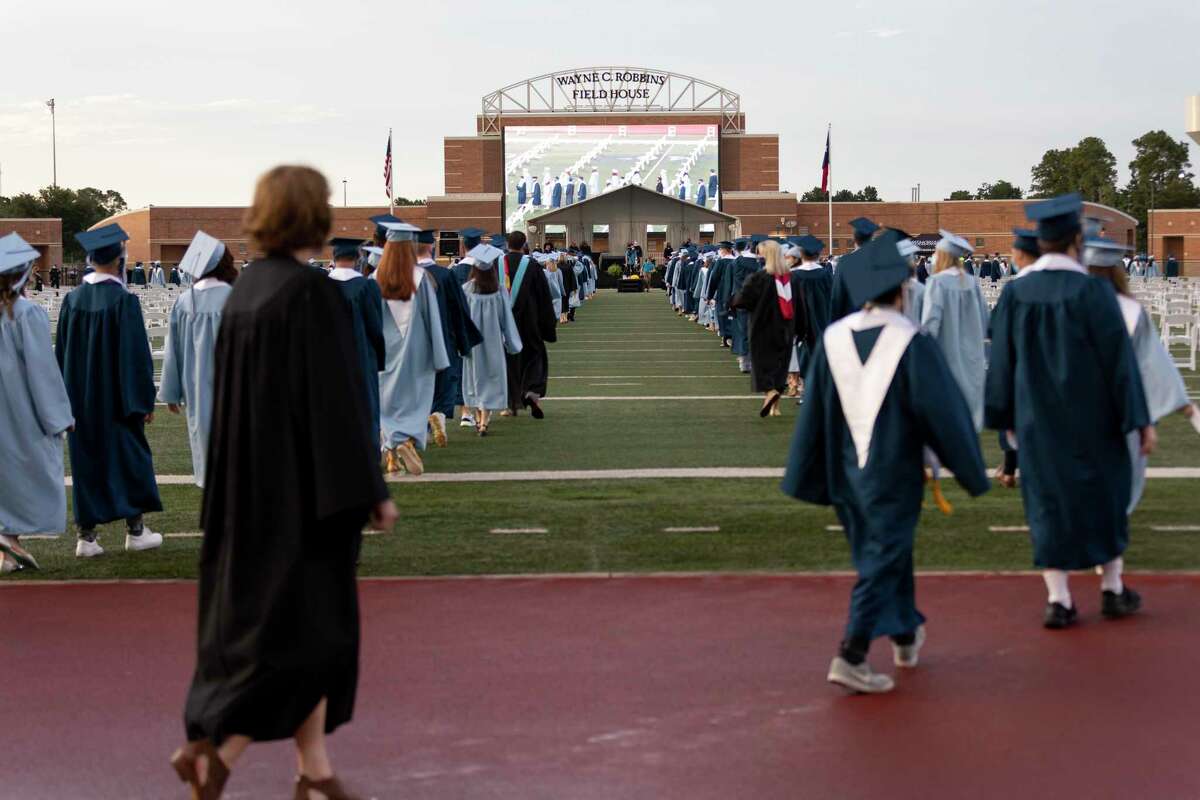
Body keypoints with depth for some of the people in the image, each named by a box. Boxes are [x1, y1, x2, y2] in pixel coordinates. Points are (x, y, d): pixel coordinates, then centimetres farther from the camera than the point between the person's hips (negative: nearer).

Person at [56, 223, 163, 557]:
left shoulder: (72, 300, 0)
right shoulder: (124, 301, -14)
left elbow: (62, 353, 6)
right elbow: (136, 354, -13)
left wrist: (67, 400, 14)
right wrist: (145, 400, -6)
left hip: (80, 398, 4)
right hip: (117, 400, -4)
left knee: (86, 462, 9)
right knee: (128, 457, 9)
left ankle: (86, 535, 8)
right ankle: (135, 529, 14)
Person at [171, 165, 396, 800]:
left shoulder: (244, 291, 8)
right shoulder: (312, 293, -17)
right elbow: (336, 399, -19)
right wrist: (372, 491, -14)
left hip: (253, 485, 9)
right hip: (304, 484, -9)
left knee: (264, 619, 13)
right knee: (315, 629, 0)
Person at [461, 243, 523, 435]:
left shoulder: (467, 289, -12)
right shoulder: (498, 291, -10)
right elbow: (506, 317, -3)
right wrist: (511, 342, 7)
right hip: (493, 340, -1)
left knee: (475, 377, 16)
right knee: (491, 378, 4)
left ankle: (479, 418, 24)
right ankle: (484, 421, -5)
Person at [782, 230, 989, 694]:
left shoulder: (832, 339, -4)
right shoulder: (912, 344, -17)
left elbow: (814, 412, 2)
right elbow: (944, 412, -13)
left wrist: (808, 478, 11)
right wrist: (971, 472, -1)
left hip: (847, 469, 5)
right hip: (893, 472, -5)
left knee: (883, 553, 21)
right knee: (883, 561, 1)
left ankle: (905, 637, 36)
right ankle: (852, 656, -6)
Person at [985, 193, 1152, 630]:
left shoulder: (1014, 293, -5)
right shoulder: (1092, 291, -15)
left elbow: (1001, 360, 1)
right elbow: (1119, 358, -12)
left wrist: (1006, 418, 12)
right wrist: (1141, 419, -6)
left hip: (1037, 418, 2)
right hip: (1090, 417, -2)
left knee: (1048, 500, 8)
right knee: (1104, 492, 16)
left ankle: (1058, 600, 5)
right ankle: (1112, 589, 24)